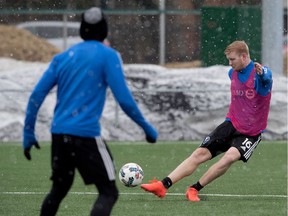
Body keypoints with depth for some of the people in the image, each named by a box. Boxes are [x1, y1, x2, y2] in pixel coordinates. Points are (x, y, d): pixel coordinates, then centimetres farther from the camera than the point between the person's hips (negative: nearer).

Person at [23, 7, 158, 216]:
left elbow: (37, 95, 8)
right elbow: (124, 99, -10)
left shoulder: (63, 57, 13)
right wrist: (146, 128, 1)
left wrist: (29, 133, 13)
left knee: (58, 190, 22)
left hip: (58, 134, 6)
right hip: (86, 135, -6)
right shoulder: (108, 56, -3)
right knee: (108, 192, -1)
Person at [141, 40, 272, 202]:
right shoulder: (233, 73, 6)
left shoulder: (260, 73, -18)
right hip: (231, 124, 6)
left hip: (251, 133, -6)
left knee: (230, 157, -30)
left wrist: (262, 73, -66)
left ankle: (195, 189, -16)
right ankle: (163, 185, -10)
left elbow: (266, 78, -44)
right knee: (200, 154, -7)